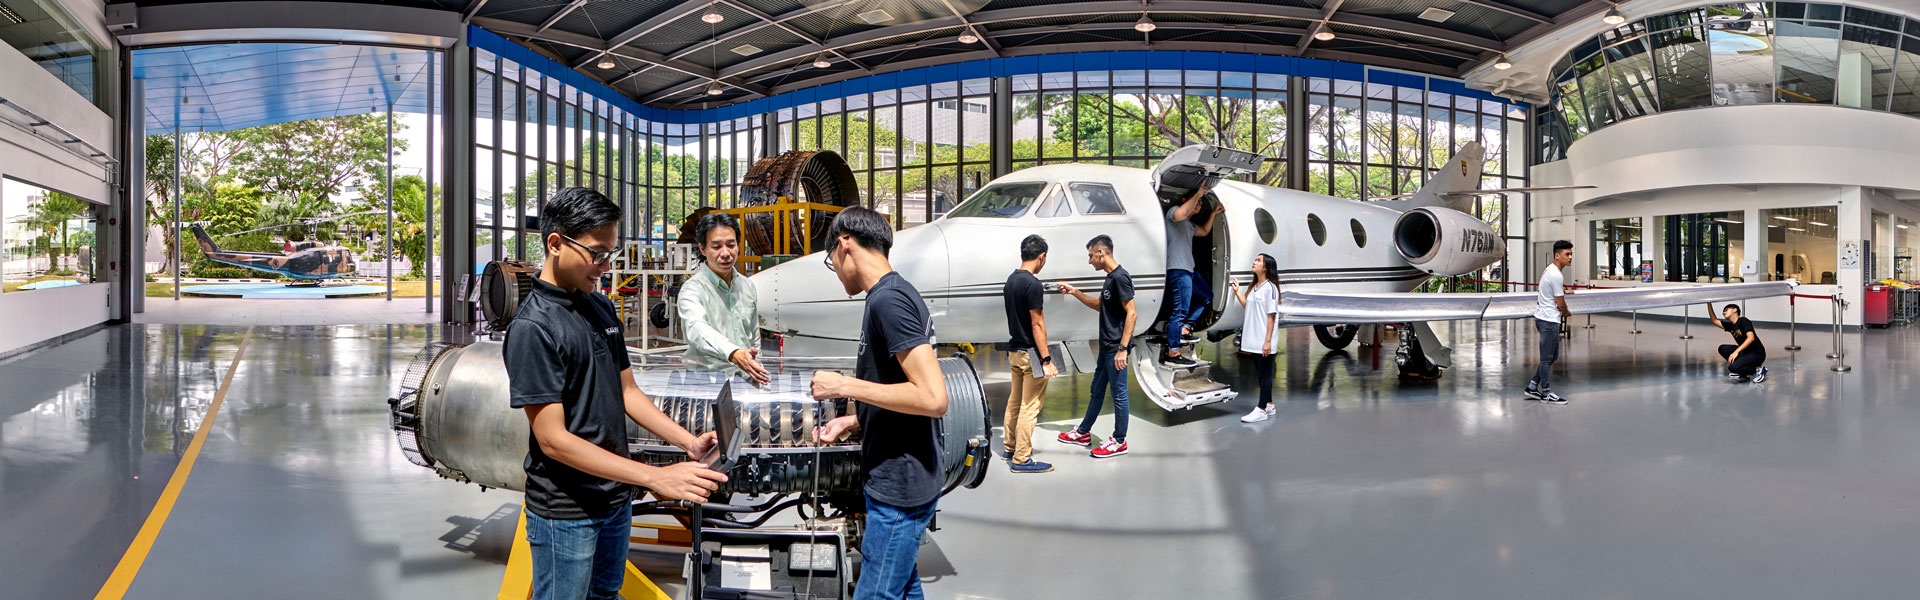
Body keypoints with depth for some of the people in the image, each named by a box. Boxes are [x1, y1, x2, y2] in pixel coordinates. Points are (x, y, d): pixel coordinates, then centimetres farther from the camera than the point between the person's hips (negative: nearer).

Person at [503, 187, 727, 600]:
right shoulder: (532, 328, -19)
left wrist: (688, 442, -4)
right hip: (566, 512, -7)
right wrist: (656, 478, -27)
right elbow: (553, 439, -23)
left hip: (615, 498, 7)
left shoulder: (602, 308, 5)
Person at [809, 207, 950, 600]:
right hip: (901, 479, 10)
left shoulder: (888, 299, -18)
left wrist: (845, 386, -18)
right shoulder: (897, 292, 12)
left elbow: (933, 398, -25)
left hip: (900, 485, -10)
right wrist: (853, 422, 11)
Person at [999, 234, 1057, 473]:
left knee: (1015, 401, 19)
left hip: (1014, 350, 9)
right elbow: (1037, 325, -20)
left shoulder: (1011, 280, 7)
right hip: (1030, 354, -9)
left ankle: (1010, 448, 29)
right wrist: (1046, 360, -18)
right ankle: (1021, 459, 2)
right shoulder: (1033, 285, -20)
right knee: (1029, 407, -2)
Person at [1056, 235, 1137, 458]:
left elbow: (1131, 313, -21)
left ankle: (1119, 441, 10)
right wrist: (1075, 292, 20)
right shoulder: (1110, 278, 13)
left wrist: (1123, 348, -23)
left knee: (1118, 393, 0)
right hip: (1106, 347, 10)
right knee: (1096, 390, 18)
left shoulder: (1120, 278, -17)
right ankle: (1083, 433, 30)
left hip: (1116, 348, -10)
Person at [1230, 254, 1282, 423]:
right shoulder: (1253, 286, 11)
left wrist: (1268, 341, -18)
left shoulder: (1270, 288, -13)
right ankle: (1269, 405, 25)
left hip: (1264, 342, -8)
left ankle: (1261, 410, 0)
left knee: (1265, 374, -2)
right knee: (1260, 374, 15)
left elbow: (1271, 316, -15)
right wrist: (1237, 292, 17)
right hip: (1253, 340, 8)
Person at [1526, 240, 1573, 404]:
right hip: (1550, 321, -10)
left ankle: (1532, 388, 18)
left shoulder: (1549, 270, 12)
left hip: (1543, 318, 10)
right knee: (1547, 358, -2)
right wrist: (1568, 313, 6)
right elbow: (1561, 304, -12)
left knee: (1552, 356, 15)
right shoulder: (1556, 276, -19)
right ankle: (1546, 393, 5)